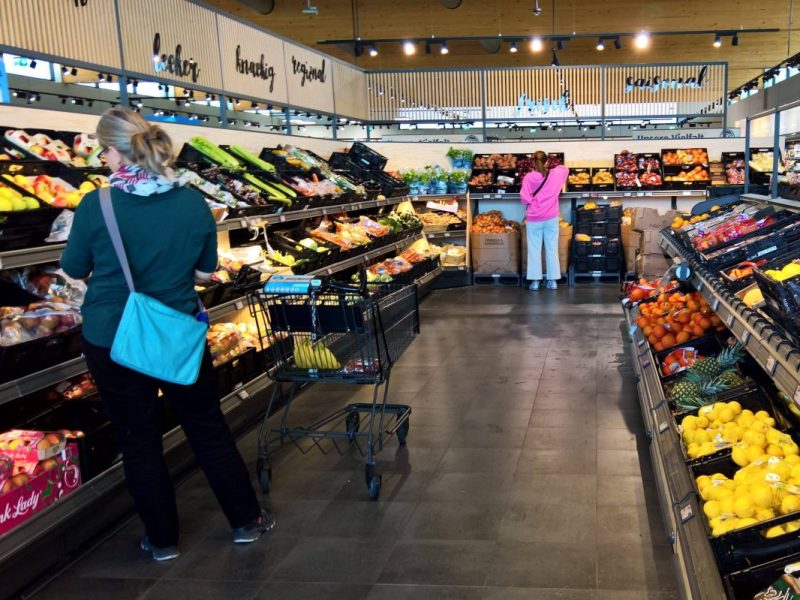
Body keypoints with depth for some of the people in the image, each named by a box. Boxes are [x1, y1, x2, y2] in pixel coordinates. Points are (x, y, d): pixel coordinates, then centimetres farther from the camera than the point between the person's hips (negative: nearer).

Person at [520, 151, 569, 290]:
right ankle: (553, 280, 13)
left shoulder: (528, 178, -10)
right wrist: (552, 168, 32)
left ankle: (535, 281, 8)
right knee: (552, 249, 10)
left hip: (533, 219, -1)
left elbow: (524, 199, -11)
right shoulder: (554, 175, -3)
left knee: (534, 250, 7)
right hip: (551, 218, 2)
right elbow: (564, 168, 19)